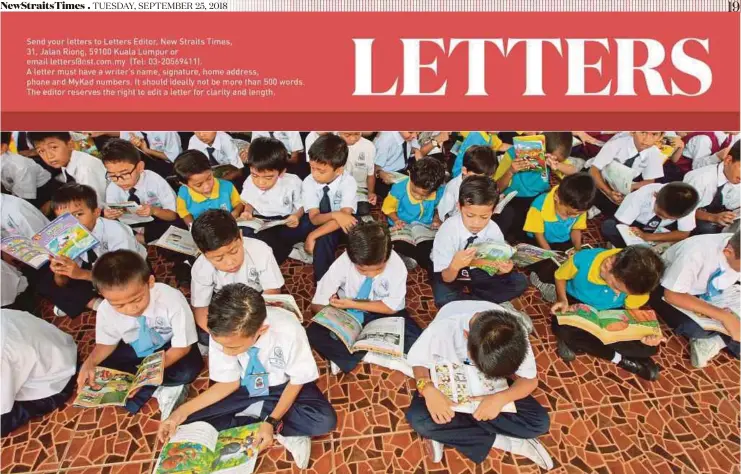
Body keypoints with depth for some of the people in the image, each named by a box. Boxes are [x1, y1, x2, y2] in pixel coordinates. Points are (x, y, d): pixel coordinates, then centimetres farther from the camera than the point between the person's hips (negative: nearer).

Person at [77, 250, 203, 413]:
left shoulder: (172, 300, -34)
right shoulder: (105, 310, -24)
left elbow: (182, 347, -23)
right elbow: (106, 343, -2)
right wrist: (89, 363, -22)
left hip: (170, 347, -3)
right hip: (137, 349, 4)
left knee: (188, 370, -31)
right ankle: (154, 387, -8)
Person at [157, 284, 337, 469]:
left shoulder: (288, 331, -35)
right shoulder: (221, 334, -25)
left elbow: (297, 380, -17)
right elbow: (229, 382, -8)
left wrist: (272, 421, -26)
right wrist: (183, 411, -16)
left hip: (283, 385, -3)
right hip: (245, 386, 4)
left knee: (325, 421, -29)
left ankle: (255, 412, -9)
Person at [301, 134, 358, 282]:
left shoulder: (348, 182, -22)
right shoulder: (309, 182, -17)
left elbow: (345, 214, -31)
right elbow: (314, 218, -21)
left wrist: (313, 235, -36)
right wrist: (334, 215, -43)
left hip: (346, 224, 0)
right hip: (323, 225, 0)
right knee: (322, 239, -33)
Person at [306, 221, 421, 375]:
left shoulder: (397, 265, -26)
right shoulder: (342, 264, -25)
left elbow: (392, 307, -15)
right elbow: (317, 305, -16)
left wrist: (353, 304, -23)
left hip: (383, 314, 0)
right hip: (348, 315, 0)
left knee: (414, 338, -26)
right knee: (314, 333, -23)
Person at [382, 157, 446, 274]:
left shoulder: (440, 191, -15)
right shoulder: (399, 189, -20)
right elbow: (388, 208, -2)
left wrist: (436, 220, -9)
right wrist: (396, 220, -19)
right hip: (402, 229, 0)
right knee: (399, 245, -31)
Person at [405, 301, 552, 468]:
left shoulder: (514, 335, -29)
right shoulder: (444, 328, -36)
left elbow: (530, 380, -17)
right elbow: (417, 360, -19)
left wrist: (501, 398, -36)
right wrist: (428, 389, -40)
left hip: (492, 384, 2)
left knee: (540, 423, -17)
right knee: (418, 419, -30)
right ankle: (499, 441, -13)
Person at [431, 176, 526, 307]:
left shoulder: (494, 230, -17)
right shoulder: (448, 229, -27)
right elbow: (446, 278, -23)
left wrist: (502, 268, -31)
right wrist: (454, 266, -45)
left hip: (478, 271, 4)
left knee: (520, 282, -13)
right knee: (443, 298, -35)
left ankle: (468, 300, -12)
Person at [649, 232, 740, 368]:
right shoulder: (697, 253, -35)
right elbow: (672, 295, -31)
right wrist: (723, 316, -37)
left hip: (708, 293, 5)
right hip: (668, 290, -4)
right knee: (696, 328, -30)